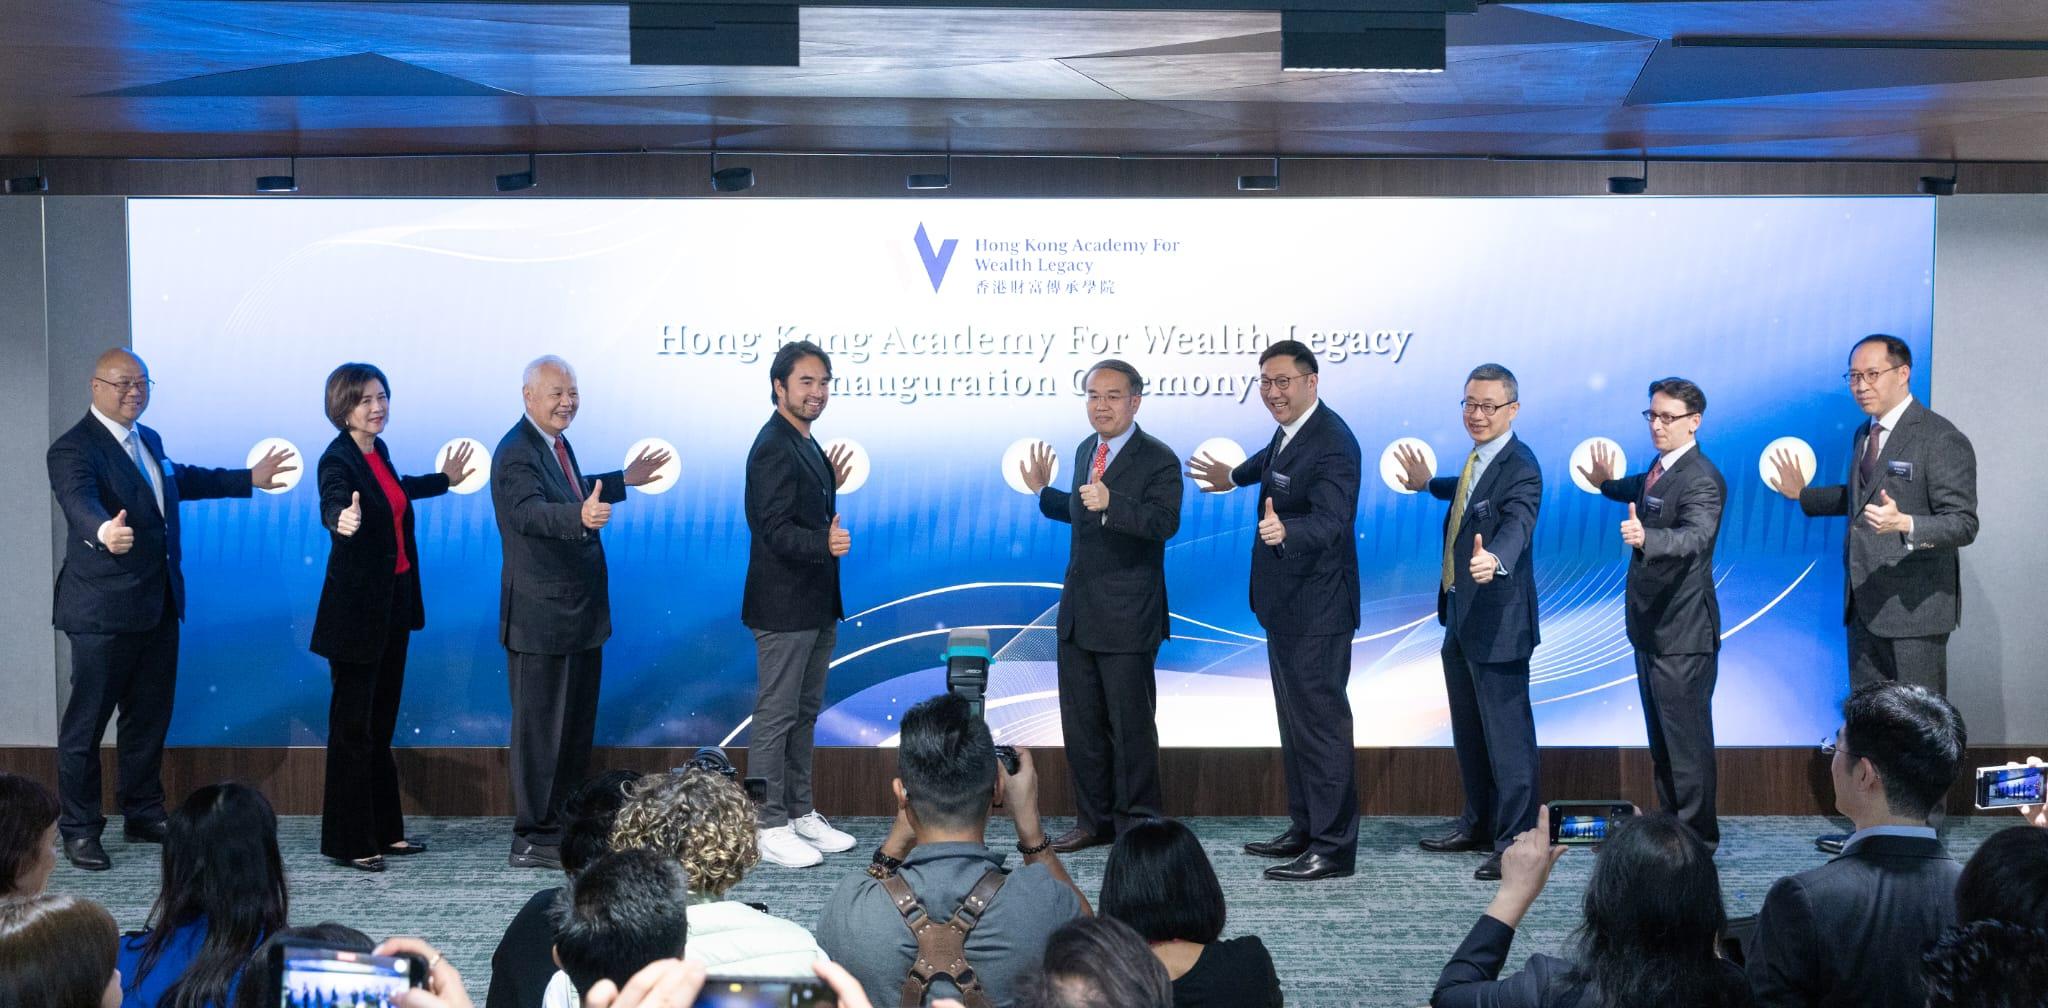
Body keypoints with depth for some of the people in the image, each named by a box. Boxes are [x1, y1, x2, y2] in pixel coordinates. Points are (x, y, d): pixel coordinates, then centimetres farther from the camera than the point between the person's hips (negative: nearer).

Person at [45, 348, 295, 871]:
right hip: (104, 609, -9)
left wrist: (249, 479, 37)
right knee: (86, 721, 0)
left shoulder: (149, 440, 14)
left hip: (158, 606, 9)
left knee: (149, 716, 16)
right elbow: (79, 501, -35)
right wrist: (105, 531, -56)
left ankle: (143, 815, 29)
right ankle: (79, 829, 8)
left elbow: (182, 479, 32)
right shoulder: (73, 449, -15)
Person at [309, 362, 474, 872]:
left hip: (394, 602, 8)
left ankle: (384, 830, 25)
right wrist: (342, 520, -61)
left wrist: (444, 480, 42)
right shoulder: (337, 460, -17)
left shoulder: (378, 451, 8)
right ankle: (347, 841, 7)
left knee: (382, 721, 15)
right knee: (353, 725, -1)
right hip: (356, 606, -8)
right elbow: (333, 503, -38)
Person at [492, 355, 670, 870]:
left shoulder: (556, 444, 12)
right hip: (540, 615, -10)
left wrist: (623, 480, 29)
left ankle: (569, 827, 29)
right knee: (540, 728, -2)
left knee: (577, 725, 18)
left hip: (580, 613, 10)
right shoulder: (516, 453, -19)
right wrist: (581, 516, -54)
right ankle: (532, 841, 6)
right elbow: (529, 510, -37)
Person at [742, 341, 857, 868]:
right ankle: (769, 827, 5)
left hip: (815, 605, 10)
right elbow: (776, 531, -26)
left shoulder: (806, 445, 12)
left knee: (804, 713, 17)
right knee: (776, 716, -2)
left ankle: (800, 813, 27)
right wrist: (825, 542, -39)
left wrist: (829, 486, 7)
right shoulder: (774, 448, -18)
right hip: (784, 606, -10)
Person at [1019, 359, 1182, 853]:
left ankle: (1136, 824, 13)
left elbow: (1164, 522, -27)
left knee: (1130, 723, 1)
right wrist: (1043, 492, 17)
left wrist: (1111, 503, -40)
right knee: (1080, 722, 13)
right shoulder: (1086, 450, 12)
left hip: (1127, 617, -8)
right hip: (1079, 610, 8)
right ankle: (1094, 820, 24)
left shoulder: (1158, 459, -12)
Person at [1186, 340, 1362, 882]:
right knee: (1295, 718, 17)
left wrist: (1285, 530, -54)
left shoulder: (1332, 444, -22)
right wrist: (1236, 476, 47)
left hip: (1316, 607, -10)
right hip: (1286, 602, 10)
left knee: (1321, 721, -7)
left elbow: (1330, 520, -35)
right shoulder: (1290, 429, 6)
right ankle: (1305, 828, 27)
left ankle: (1333, 847, -2)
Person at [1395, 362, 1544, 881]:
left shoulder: (1521, 468, -20)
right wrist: (1429, 484, 38)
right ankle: (1480, 823, 35)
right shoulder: (1480, 459, 9)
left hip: (1498, 619, -10)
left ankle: (1516, 842, 2)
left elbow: (1517, 525, -37)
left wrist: (1494, 558, -56)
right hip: (1461, 614, 10)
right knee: (1468, 729, 21)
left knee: (1507, 732, -5)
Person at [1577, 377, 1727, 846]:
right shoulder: (1662, 466, 9)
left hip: (1683, 632, -10)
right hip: (1652, 627, 10)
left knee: (1687, 737, -2)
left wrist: (1645, 537, -55)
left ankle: (1697, 836, 7)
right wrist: (1608, 484, 31)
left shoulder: (1701, 481, -21)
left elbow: (1695, 535, -39)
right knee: (1661, 738, 19)